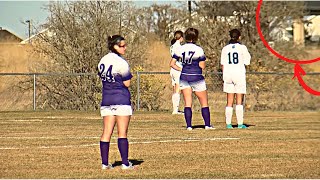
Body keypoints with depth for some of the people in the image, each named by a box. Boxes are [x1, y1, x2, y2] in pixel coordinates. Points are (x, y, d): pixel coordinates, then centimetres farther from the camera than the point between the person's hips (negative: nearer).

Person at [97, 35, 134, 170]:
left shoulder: (102, 62, 10)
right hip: (121, 100, -6)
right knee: (122, 133, -4)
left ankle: (105, 163, 6)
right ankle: (125, 163, -4)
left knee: (106, 133, 7)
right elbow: (127, 83, -9)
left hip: (106, 100, 6)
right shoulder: (121, 63, -13)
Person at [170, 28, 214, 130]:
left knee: (187, 103, 5)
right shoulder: (198, 49, -10)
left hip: (184, 77, 3)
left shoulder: (180, 49, 1)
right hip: (197, 78, -3)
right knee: (204, 103, 9)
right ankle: (207, 125, 9)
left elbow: (172, 64, 0)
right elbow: (202, 66, -8)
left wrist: (181, 69, 8)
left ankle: (189, 126, -2)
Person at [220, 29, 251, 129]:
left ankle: (228, 123, 3)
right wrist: (248, 56, 16)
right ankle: (240, 123, -4)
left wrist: (224, 76, 13)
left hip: (228, 75, 3)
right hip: (239, 75, -3)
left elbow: (223, 64, 5)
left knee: (229, 101, 8)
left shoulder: (225, 49, 5)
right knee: (239, 101, 1)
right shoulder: (242, 48, -5)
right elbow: (247, 62, -2)